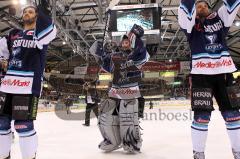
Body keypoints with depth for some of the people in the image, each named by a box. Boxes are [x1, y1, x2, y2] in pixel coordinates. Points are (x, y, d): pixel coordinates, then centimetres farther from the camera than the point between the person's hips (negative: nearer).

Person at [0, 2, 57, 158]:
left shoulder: (41, 32, 4)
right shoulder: (14, 34, 22)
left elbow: (50, 33, -19)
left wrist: (43, 11, -27)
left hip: (29, 86, -6)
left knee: (23, 125, -9)